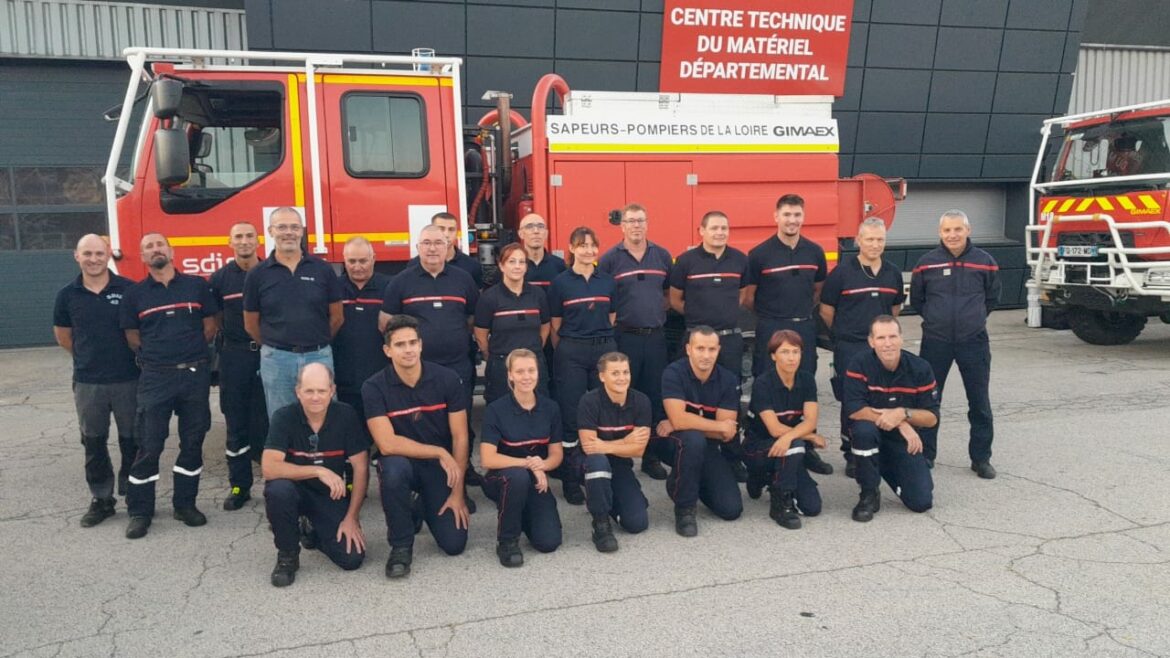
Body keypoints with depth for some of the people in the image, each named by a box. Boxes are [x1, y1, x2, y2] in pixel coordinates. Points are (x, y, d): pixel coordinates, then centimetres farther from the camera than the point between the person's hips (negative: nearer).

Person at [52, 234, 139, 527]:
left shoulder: (129, 289, -6)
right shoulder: (68, 295, 1)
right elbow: (63, 336, 15)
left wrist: (131, 357, 6)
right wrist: (89, 357, 15)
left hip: (128, 379, -2)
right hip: (87, 382, 2)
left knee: (132, 440, 7)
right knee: (93, 443, 11)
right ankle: (101, 499, 23)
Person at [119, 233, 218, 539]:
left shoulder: (196, 285, 4)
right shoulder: (135, 293, 3)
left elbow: (209, 326, 9)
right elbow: (133, 338, 7)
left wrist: (189, 352, 7)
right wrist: (159, 355, 6)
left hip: (195, 374, 1)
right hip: (155, 376, -1)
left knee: (192, 442, 8)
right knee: (149, 445, 0)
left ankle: (185, 504, 20)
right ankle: (139, 511, 11)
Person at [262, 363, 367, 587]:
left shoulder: (346, 415, -13)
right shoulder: (284, 417, -15)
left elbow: (361, 469, -9)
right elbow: (269, 468, -26)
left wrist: (352, 517, -12)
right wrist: (318, 471, -32)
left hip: (331, 495, 1)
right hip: (296, 490, -1)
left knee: (352, 557, -15)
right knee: (278, 490, -36)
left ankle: (311, 531, 20)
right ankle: (287, 556, -8)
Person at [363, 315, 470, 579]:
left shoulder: (447, 379, -11)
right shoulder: (374, 387, -15)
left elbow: (460, 438, -9)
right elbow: (387, 444, -22)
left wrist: (457, 493, -11)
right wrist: (439, 452, -22)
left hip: (442, 467, 2)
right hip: (402, 463, -1)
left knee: (454, 543, -11)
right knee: (394, 468, -38)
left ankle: (426, 507, 25)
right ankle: (401, 545, -12)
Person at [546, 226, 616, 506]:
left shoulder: (607, 281, 8)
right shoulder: (560, 282, -1)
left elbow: (612, 319, 14)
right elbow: (555, 326, 4)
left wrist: (604, 341, 10)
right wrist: (565, 353, 7)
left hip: (605, 349, 3)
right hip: (571, 352, -3)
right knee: (570, 414, 0)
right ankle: (569, 477, 9)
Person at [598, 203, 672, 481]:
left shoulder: (662, 256, 8)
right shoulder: (609, 259, -1)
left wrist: (659, 314, 5)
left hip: (656, 336, 3)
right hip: (624, 338, -3)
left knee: (655, 397, 8)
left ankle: (651, 456, 19)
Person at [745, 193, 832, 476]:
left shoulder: (814, 252, 4)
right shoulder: (759, 254, -8)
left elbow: (818, 290, 16)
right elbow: (748, 297, -1)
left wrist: (802, 312, 11)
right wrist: (770, 315, 7)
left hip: (805, 328, 4)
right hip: (770, 330, -4)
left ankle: (806, 448, 21)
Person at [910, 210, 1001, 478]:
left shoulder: (984, 261, -2)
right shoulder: (927, 262, -3)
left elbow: (992, 298, 12)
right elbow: (916, 299, 9)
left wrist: (973, 318, 12)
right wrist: (936, 319, 11)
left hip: (974, 342, 0)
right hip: (935, 342, 0)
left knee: (980, 402, 6)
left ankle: (981, 458, 19)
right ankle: (925, 454, 20)